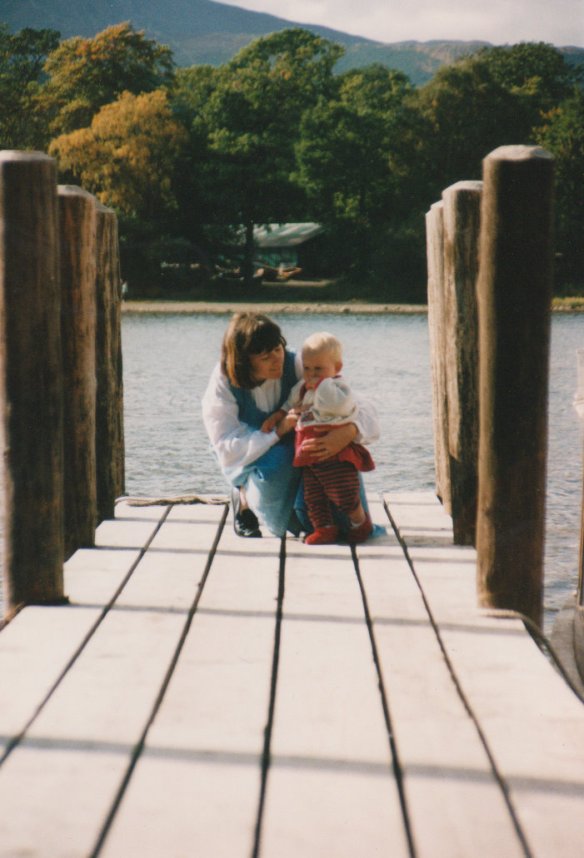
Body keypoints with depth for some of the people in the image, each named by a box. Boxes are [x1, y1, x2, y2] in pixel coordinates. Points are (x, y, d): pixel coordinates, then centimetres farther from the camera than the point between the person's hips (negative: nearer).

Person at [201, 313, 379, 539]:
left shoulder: (296, 365, -21)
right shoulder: (223, 384, -23)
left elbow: (361, 409, -23)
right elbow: (228, 450, -29)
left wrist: (348, 432, -47)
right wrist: (278, 431, -39)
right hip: (250, 460, -1)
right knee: (276, 468, -34)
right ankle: (245, 498, -2)